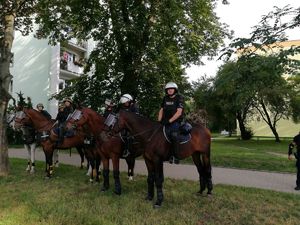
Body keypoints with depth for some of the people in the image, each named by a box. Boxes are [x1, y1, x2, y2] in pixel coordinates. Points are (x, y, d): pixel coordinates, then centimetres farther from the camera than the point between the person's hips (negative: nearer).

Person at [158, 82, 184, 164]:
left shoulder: (179, 98, -3)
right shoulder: (165, 98, 14)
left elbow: (179, 112, -12)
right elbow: (161, 110, 14)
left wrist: (169, 121, -19)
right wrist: (159, 121, -1)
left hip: (176, 121, -6)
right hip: (165, 121, 6)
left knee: (174, 135, -28)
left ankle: (175, 156, -19)